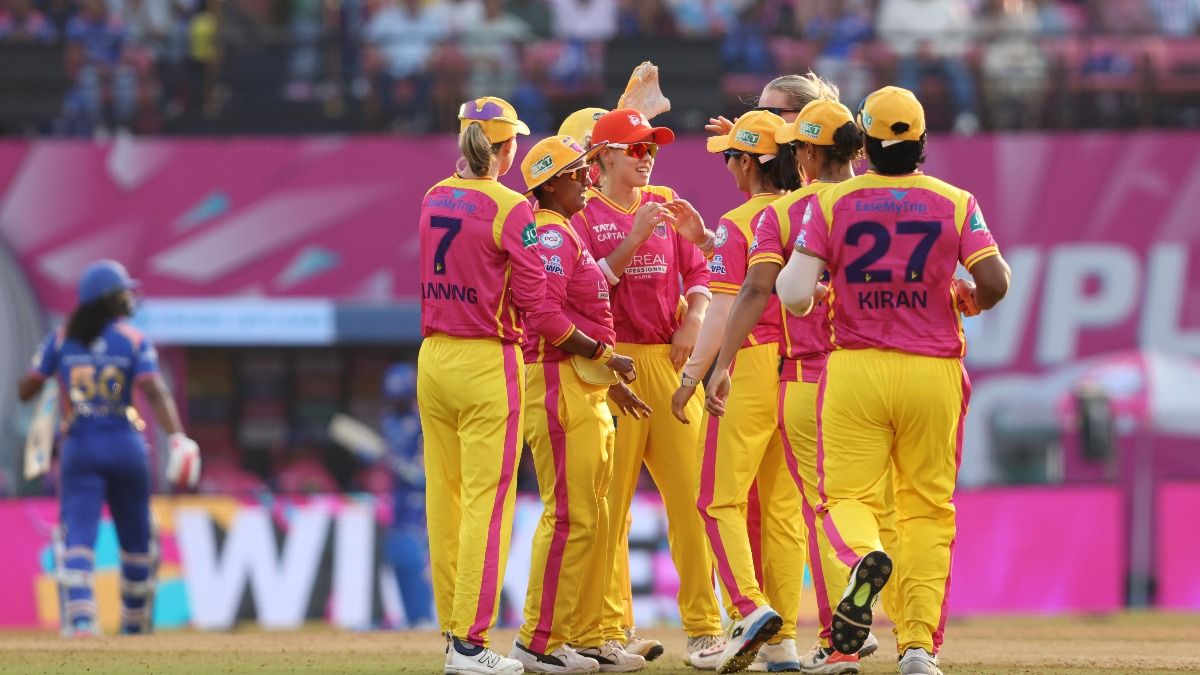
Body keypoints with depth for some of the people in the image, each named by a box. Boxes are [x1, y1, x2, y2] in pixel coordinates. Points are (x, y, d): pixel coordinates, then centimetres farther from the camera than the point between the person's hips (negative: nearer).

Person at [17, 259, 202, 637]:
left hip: (79, 449, 0)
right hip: (127, 448, 0)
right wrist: (176, 437, -24)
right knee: (136, 538, 16)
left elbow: (26, 390, 3)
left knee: (76, 536, -7)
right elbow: (155, 392, -15)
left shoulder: (61, 340, 5)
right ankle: (136, 623, 27)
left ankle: (79, 617, -29)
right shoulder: (135, 341, -1)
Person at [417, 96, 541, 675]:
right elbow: (531, 299, -15)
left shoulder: (433, 200, 7)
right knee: (487, 503, -5)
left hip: (433, 360, 7)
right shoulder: (510, 210, -11)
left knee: (444, 498, 10)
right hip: (487, 364, -7)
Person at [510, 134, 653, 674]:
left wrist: (609, 380, 20)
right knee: (570, 517, -10)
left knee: (592, 518, 12)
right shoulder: (550, 234, -11)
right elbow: (545, 316, -23)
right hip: (559, 383, -11)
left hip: (587, 390, 11)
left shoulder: (569, 235, 20)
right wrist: (605, 356, -17)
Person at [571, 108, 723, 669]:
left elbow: (700, 272, 15)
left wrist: (693, 320, -2)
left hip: (670, 360, 4)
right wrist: (633, 239, -15)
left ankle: (703, 624, 2)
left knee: (690, 492, -1)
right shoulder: (583, 213, 1)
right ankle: (611, 627, 2)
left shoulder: (667, 207, 15)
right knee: (610, 501, -4)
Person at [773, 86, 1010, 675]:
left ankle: (862, 559, -32)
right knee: (927, 506, 9)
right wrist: (966, 302, 12)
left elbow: (795, 296, -9)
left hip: (856, 370, -1)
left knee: (846, 494, 3)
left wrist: (792, 279, 14)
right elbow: (995, 282, -10)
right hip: (934, 372, 1)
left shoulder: (830, 203, 0)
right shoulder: (955, 202, 2)